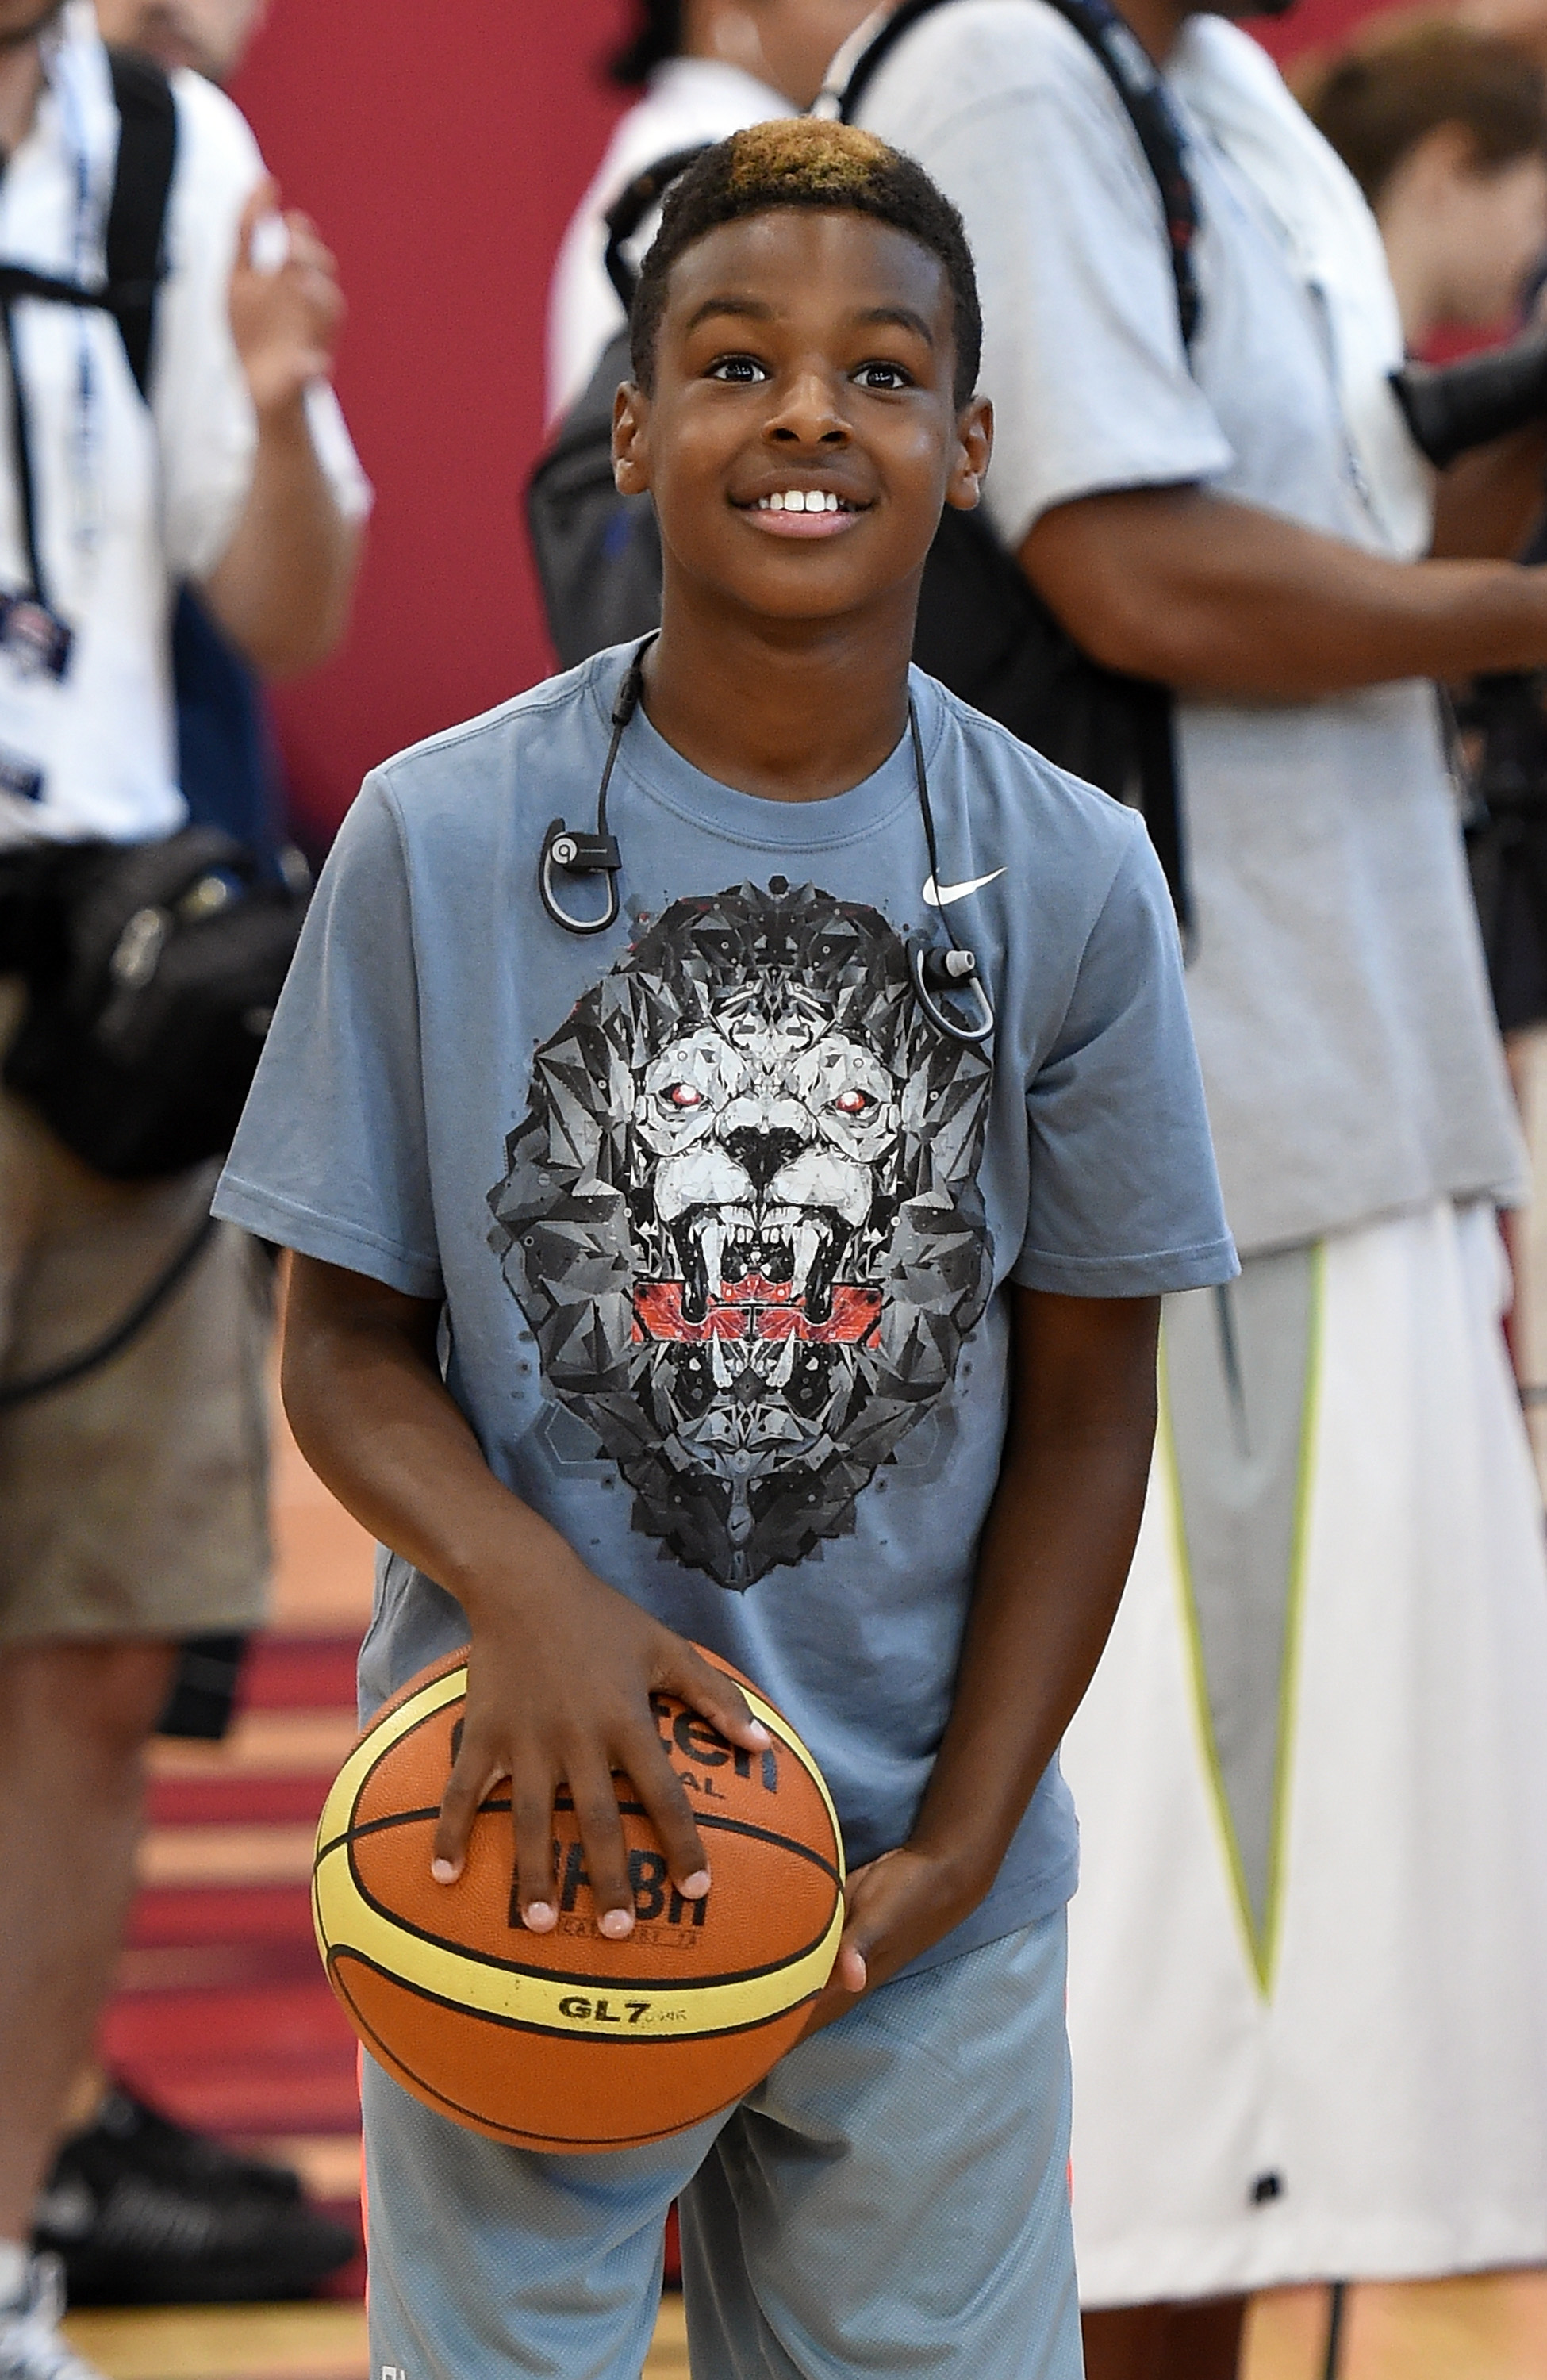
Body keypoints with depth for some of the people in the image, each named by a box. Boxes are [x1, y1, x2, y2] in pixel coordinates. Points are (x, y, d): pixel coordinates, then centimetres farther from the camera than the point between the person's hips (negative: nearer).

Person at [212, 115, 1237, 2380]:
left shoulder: (1073, 880, -1)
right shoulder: (438, 836, -5)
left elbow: (1087, 1407, 3)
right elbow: (344, 1342, -1)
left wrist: (963, 1840, -7)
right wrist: (521, 1584, -21)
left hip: (926, 1885, 1)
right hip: (538, 1832, -1)